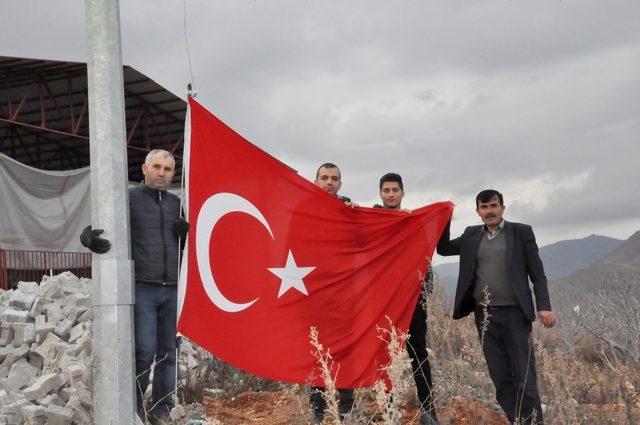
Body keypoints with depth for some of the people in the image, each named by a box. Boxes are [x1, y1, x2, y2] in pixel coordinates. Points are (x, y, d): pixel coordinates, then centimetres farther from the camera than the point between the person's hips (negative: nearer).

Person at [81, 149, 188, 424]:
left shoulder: (176, 203, 15)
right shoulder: (129, 199, 3)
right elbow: (89, 232, -1)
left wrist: (186, 232, 0)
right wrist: (91, 240, -25)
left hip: (172, 289, 4)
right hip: (142, 288, -4)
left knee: (168, 352, 4)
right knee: (145, 351, -10)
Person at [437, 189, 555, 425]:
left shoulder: (521, 232, 3)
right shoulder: (471, 235, 13)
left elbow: (537, 273, 1)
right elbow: (443, 248, 19)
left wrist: (544, 306, -10)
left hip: (515, 313, -3)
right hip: (485, 315, 3)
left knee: (525, 377, -4)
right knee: (501, 378, 5)